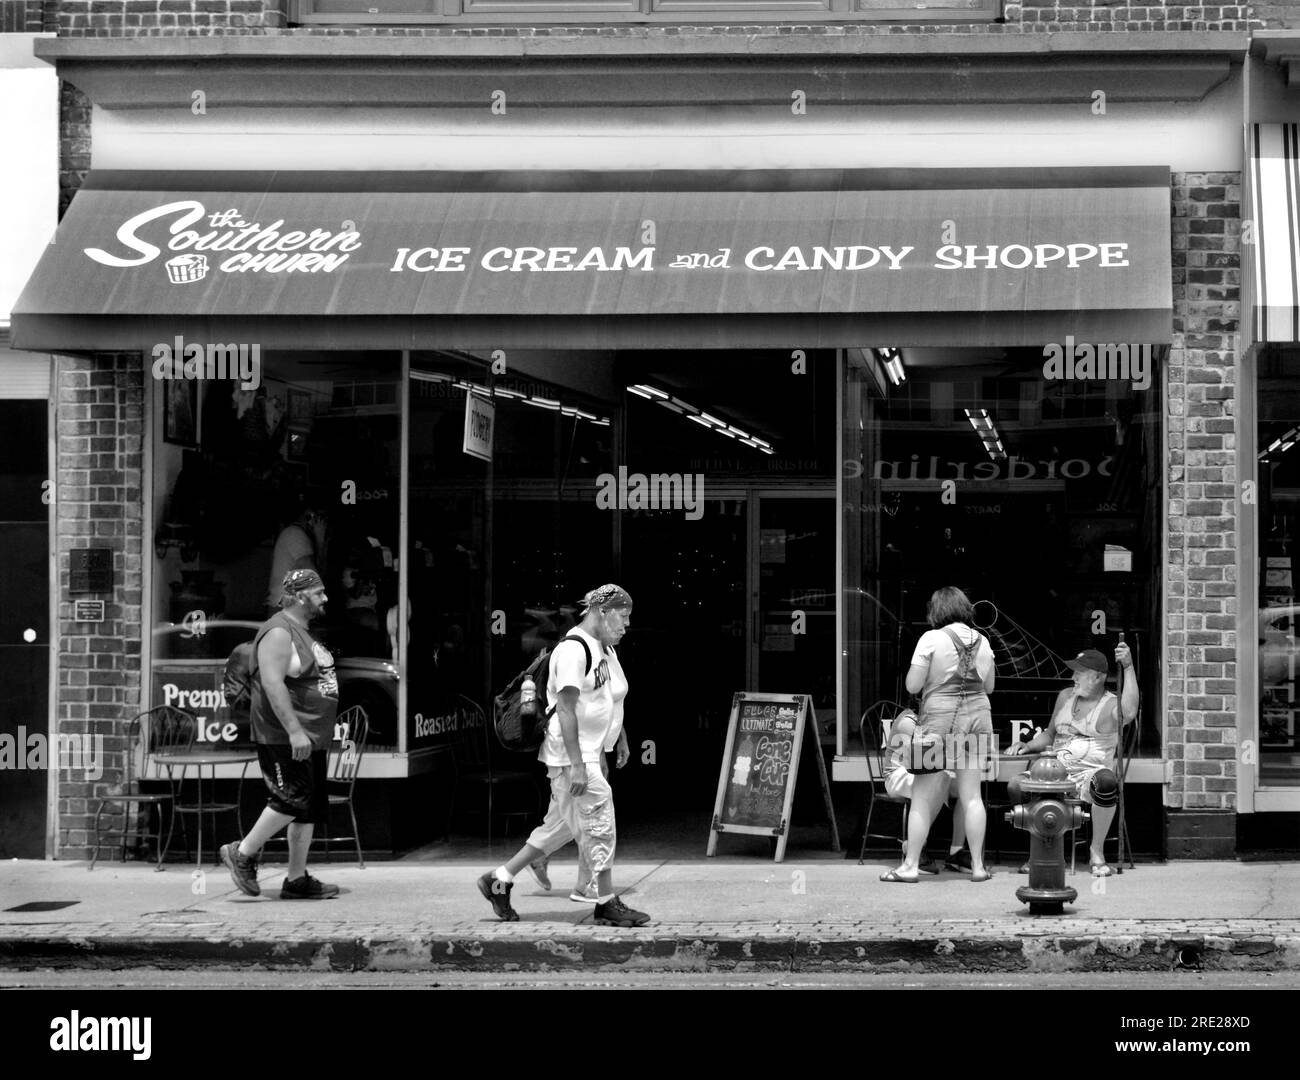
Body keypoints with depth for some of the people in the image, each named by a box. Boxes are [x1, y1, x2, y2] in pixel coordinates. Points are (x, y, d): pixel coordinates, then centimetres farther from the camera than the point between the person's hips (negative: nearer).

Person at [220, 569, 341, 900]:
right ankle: (242, 853, 2)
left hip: (310, 739, 10)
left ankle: (297, 880, 10)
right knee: (293, 800, -13)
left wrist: (322, 735, 25)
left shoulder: (302, 632, 19)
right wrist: (294, 731, -27)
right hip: (284, 738, -10)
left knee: (312, 807, 7)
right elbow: (272, 683, -23)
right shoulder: (279, 632, -13)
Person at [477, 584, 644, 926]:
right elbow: (565, 708, -22)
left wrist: (621, 739, 27)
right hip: (571, 755, -10)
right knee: (598, 824, -5)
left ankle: (499, 880, 20)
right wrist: (576, 765, -26)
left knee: (560, 826, 13)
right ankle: (607, 904, 5)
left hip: (590, 753, 10)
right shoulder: (573, 649, -17)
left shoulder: (606, 650, 15)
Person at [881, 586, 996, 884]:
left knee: (923, 797, 3)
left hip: (940, 717, -4)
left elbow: (912, 685, -9)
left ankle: (911, 865, 4)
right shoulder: (982, 641, 6)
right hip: (978, 715, 4)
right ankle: (978, 865, 10)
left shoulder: (932, 639, -9)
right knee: (971, 795, 9)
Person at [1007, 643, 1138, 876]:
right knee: (1015, 785, -23)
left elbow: (1130, 713, -25)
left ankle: (1097, 851, -20)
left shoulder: (1111, 704, 1)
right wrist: (1027, 746, 10)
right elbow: (1049, 735, 30)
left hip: (1091, 772, -4)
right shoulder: (1065, 696, 20)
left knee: (1106, 782, -41)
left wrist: (1128, 668, -24)